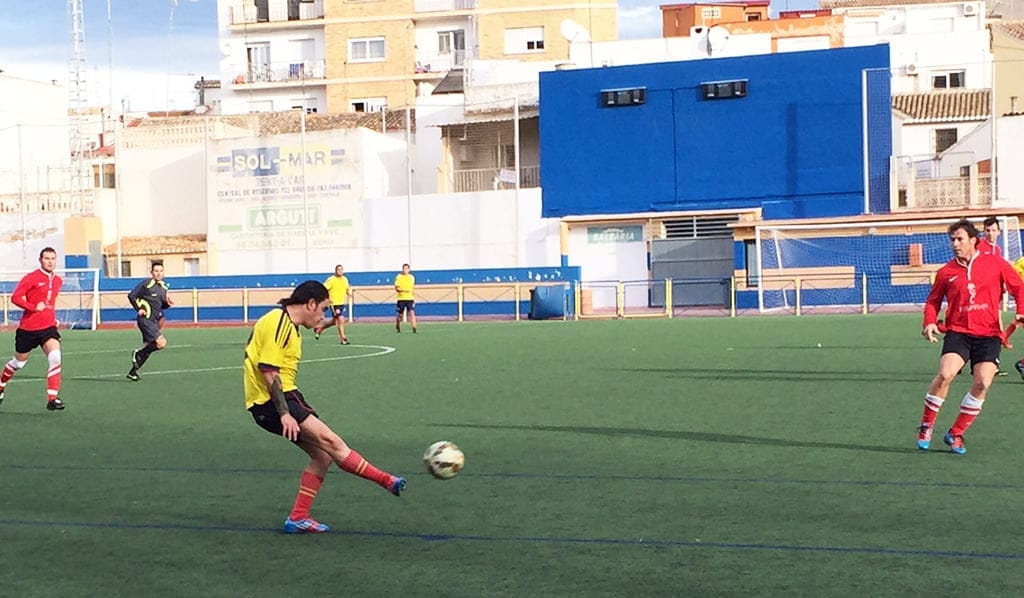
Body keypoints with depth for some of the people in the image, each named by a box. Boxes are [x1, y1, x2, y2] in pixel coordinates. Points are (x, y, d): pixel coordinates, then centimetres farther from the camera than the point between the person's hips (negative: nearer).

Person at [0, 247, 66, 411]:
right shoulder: (31, 278, -10)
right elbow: (15, 297, -13)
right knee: (19, 362, 14)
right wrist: (33, 307, -24)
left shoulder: (58, 281, 8)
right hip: (28, 328, -3)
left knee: (55, 357, -20)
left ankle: (52, 399, -20)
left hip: (48, 327, 3)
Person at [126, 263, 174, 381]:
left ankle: (133, 372, 21)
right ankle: (137, 354, -2)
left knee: (148, 349, 11)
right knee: (161, 343, -20)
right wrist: (138, 309, -11)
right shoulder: (146, 284, -9)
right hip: (145, 319, -8)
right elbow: (131, 296, -6)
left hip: (154, 321, 8)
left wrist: (167, 303, 0)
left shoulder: (163, 287, 13)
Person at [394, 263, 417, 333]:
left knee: (412, 313, -16)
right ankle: (397, 327, 37)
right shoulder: (399, 277, -3)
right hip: (401, 298, -2)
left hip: (410, 298, 2)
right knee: (400, 315, 9)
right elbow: (396, 288, -6)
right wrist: (403, 290, -24)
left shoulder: (412, 277, 9)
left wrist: (414, 297, 18)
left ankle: (414, 329, -22)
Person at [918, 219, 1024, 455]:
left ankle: (955, 434, 4)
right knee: (945, 374, -23)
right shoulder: (946, 272, 6)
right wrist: (930, 322, -2)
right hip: (958, 331, 0)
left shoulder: (995, 263, 3)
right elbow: (933, 301, 17)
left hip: (988, 334, 0)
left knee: (982, 383, -14)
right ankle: (926, 426, -4)